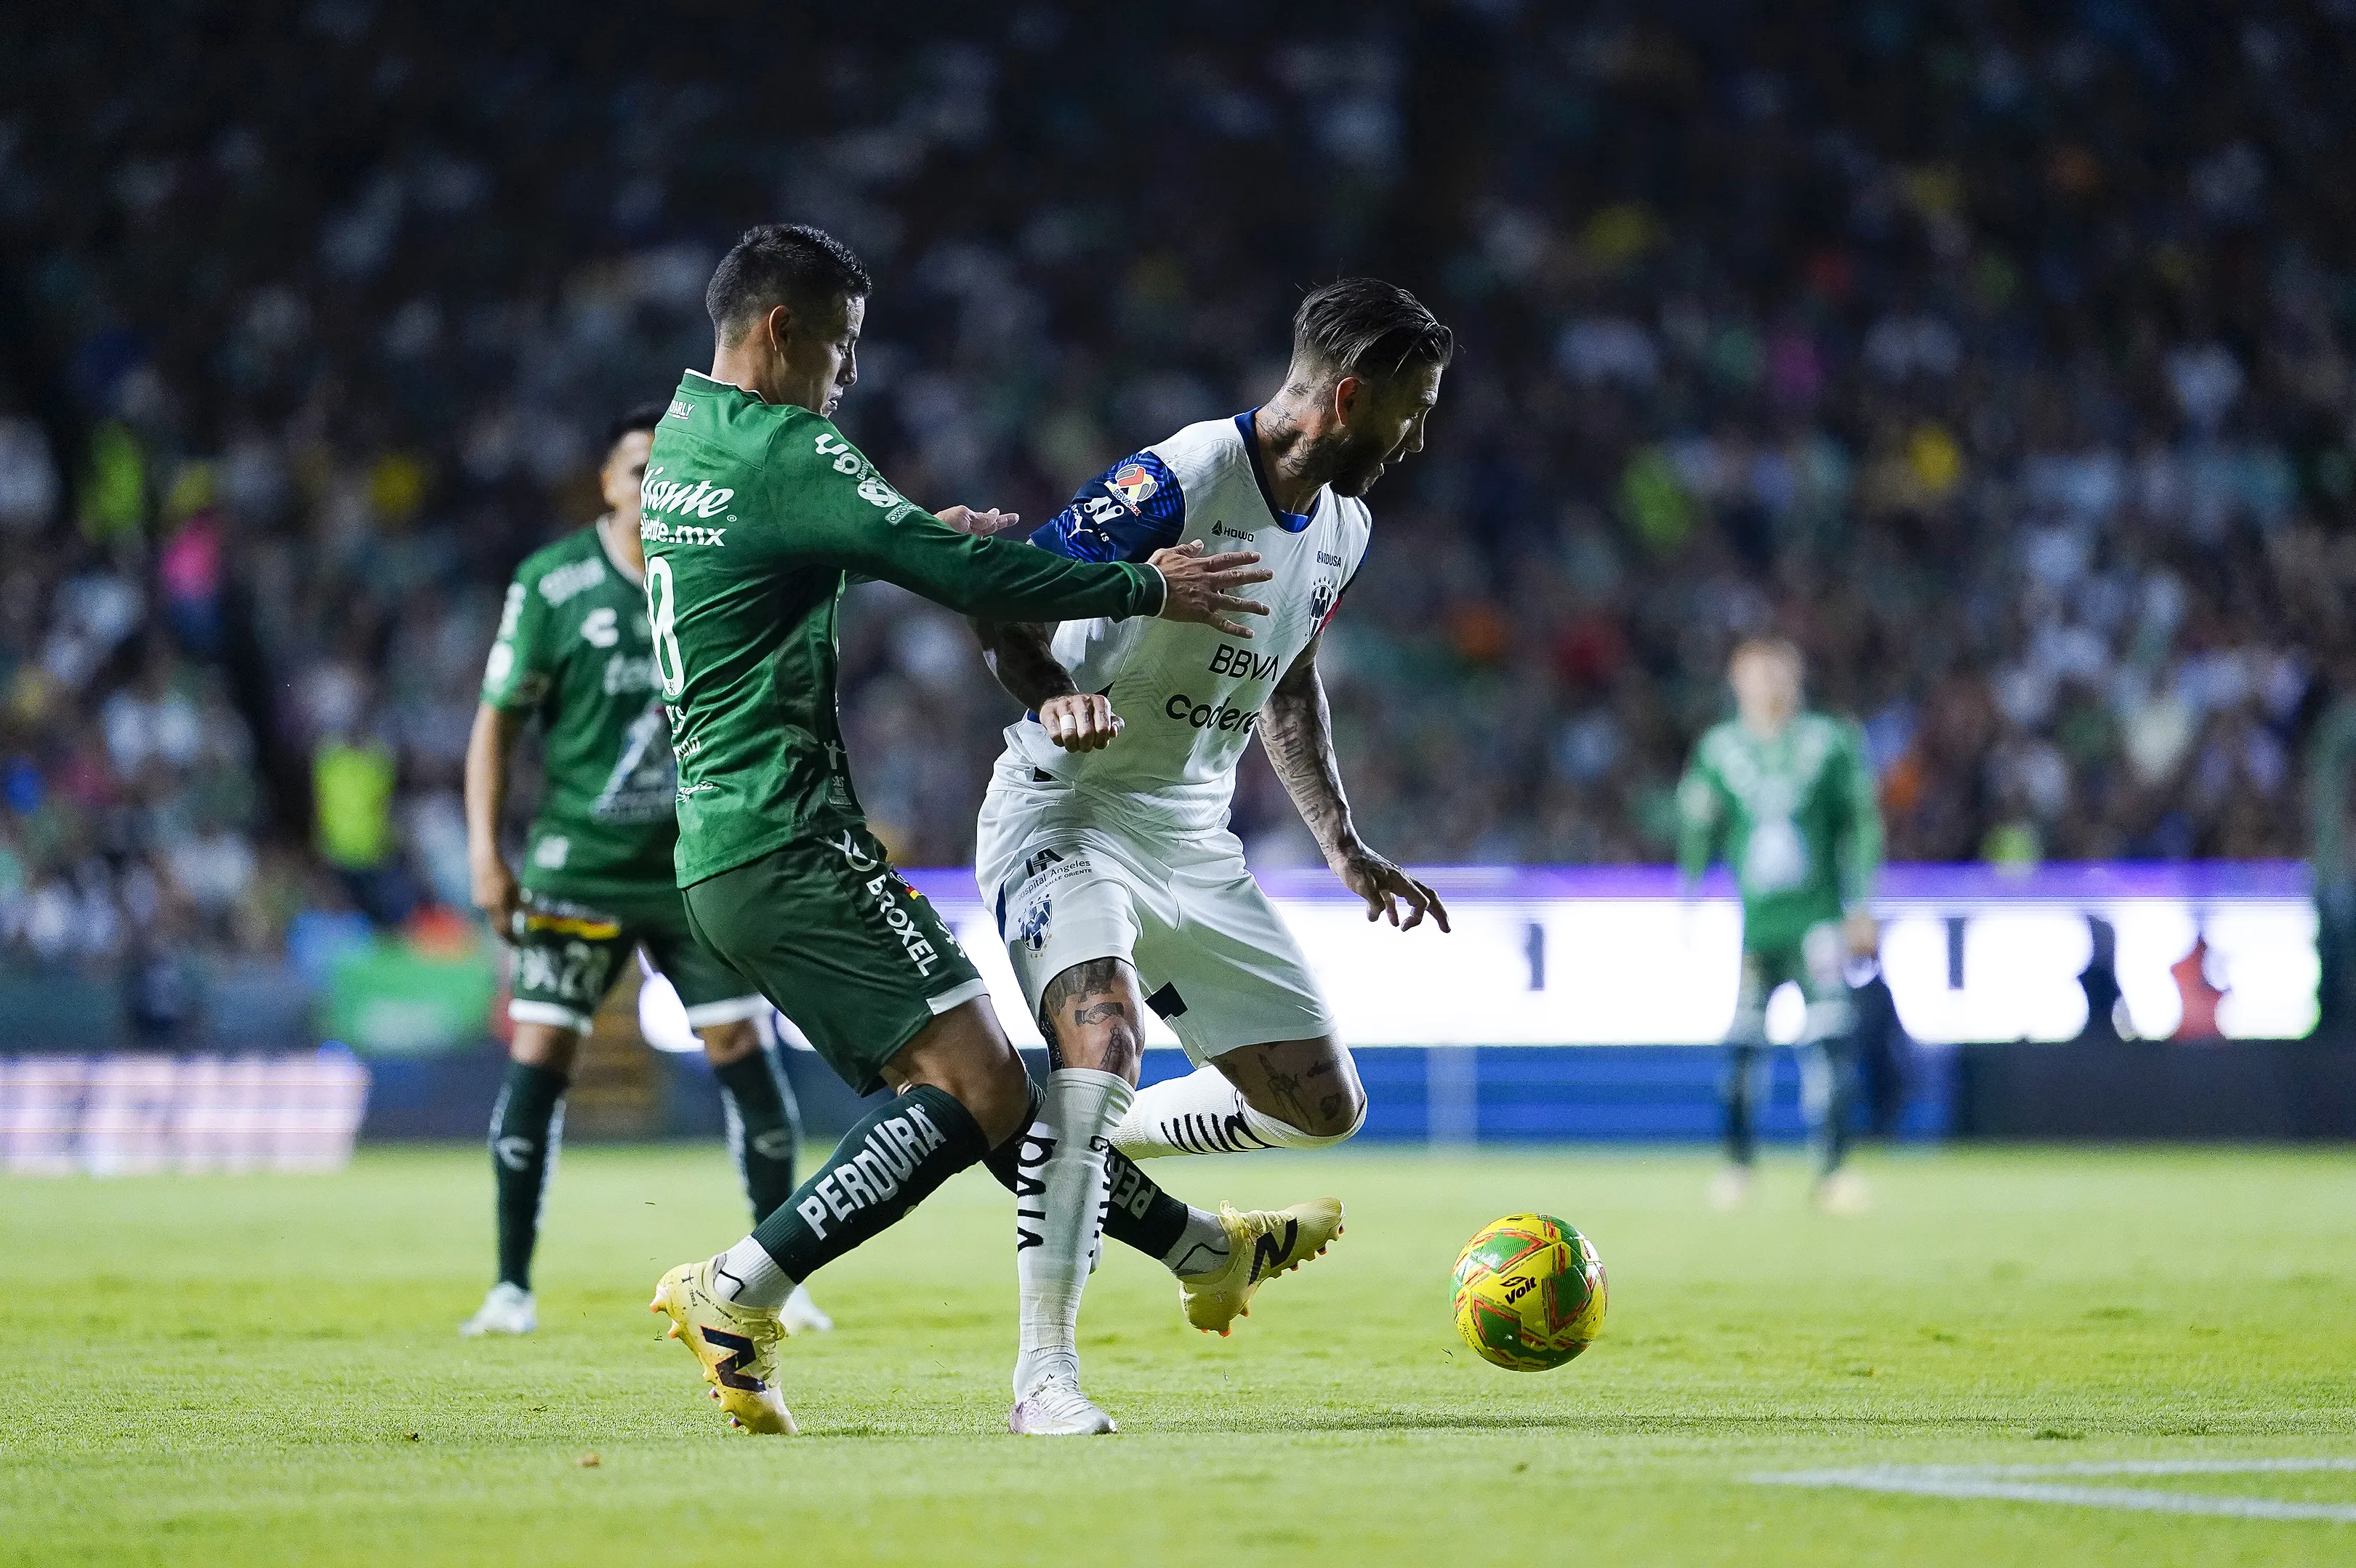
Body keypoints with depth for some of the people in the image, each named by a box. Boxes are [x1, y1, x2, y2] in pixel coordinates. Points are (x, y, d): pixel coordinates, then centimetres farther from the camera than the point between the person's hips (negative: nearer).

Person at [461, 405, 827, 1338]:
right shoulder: (552, 585, -5)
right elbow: (498, 719, -1)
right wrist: (485, 851, -7)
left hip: (699, 867, 2)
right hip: (577, 866, -2)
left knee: (742, 1051, -1)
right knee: (538, 1057, -8)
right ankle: (511, 1289, 0)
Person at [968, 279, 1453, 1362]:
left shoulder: (1341, 529, 7)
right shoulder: (1176, 483, -19)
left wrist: (1344, 846, 20)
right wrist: (1055, 695, -39)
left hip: (1195, 844, 8)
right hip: (1068, 816, -8)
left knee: (1324, 1106, 5)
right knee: (1103, 1045, -32)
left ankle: (1095, 1150, 28)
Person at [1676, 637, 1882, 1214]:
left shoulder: (1830, 743, 5)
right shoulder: (1718, 751, 6)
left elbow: (1861, 824, 7)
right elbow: (1696, 832, 12)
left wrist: (1861, 906, 2)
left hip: (1815, 914, -1)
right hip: (1748, 922, 1)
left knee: (1827, 1038, -11)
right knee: (1741, 1045, -3)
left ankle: (1832, 1167, -8)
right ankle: (1738, 1162, 12)